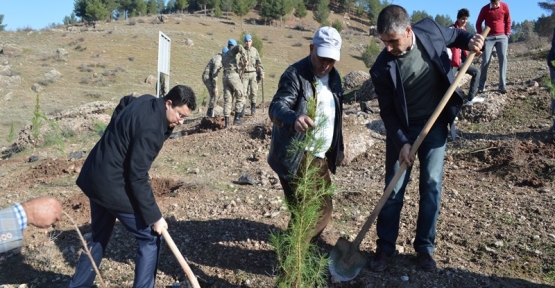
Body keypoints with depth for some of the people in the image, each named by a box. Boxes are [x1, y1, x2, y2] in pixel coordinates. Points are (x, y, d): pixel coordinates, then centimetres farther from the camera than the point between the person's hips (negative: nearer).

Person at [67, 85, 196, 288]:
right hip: (112, 184, -10)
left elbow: (123, 103, 28)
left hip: (95, 176, 10)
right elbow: (137, 178, -25)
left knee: (100, 236, 25)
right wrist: (154, 217, -20)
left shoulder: (147, 101, 2)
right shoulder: (150, 129, -27)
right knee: (150, 237, 1)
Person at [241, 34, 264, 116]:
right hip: (244, 74, -1)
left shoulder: (255, 50, 6)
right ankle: (242, 108, 0)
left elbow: (259, 63, 9)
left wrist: (261, 73, 2)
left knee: (253, 91, 0)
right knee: (243, 91, -7)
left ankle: (253, 108, 12)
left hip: (253, 73, 1)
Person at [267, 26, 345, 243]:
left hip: (321, 158, 8)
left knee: (324, 210, 16)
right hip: (296, 158, -8)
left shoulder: (334, 76, 9)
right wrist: (294, 118, -53)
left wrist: (338, 147, 20)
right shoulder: (295, 74, -16)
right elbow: (277, 107, -32)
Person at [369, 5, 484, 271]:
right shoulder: (382, 69, -21)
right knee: (394, 189, 3)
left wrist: (470, 40, -10)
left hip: (435, 124, 2)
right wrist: (402, 143, -18)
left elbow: (454, 35, 11)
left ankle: (425, 247, 20)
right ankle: (385, 247, 19)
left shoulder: (430, 29, -13)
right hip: (403, 129, -2)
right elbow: (387, 111, -12)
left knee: (432, 186, 5)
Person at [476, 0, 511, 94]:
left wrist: (507, 34, 5)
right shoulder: (485, 9, -4)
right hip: (489, 37, -1)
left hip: (502, 37, 1)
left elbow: (508, 21, 10)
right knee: (485, 61, -7)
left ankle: (502, 86, -10)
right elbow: (478, 23, 7)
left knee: (503, 59, -9)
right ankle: (481, 86, -2)